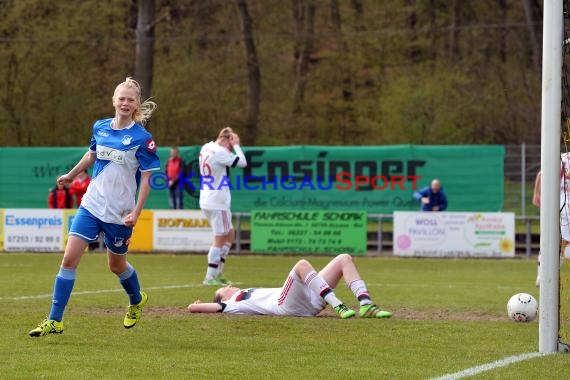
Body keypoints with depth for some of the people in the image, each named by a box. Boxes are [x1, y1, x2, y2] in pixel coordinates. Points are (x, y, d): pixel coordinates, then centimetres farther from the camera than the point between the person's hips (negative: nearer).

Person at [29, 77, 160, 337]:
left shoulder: (142, 138, -12)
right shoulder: (100, 128, 1)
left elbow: (147, 177, -10)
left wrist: (136, 213, -16)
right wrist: (71, 175, 32)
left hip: (119, 214, -3)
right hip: (91, 206, 3)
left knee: (116, 265, 14)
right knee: (69, 259, -9)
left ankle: (137, 301, 47)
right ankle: (54, 321, -6)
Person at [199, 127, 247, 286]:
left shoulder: (206, 148, 10)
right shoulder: (219, 152, -18)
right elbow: (242, 162, -18)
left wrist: (232, 146, 9)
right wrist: (236, 145, -7)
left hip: (207, 200, 10)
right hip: (217, 202, -10)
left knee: (230, 234, 18)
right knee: (220, 240, -2)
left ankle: (218, 273, 18)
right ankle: (210, 277, -1)